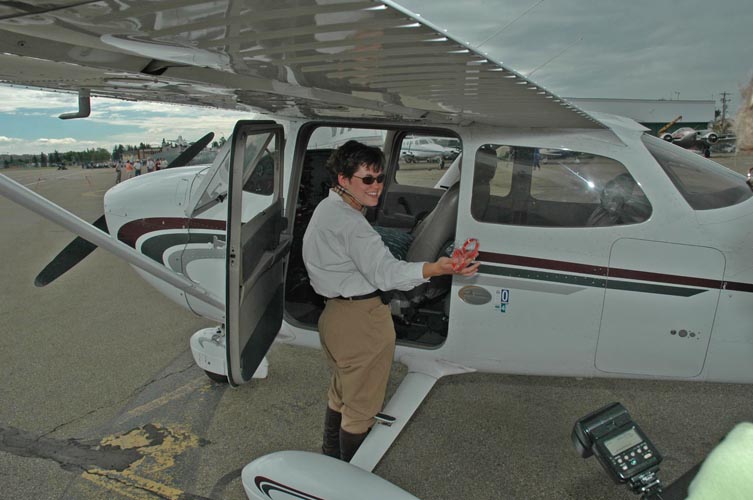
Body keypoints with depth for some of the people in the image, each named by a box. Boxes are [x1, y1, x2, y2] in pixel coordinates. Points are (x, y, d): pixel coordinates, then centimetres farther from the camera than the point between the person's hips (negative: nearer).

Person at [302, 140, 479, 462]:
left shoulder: (327, 208, 10)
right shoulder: (349, 222, -24)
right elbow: (385, 272, -34)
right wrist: (437, 268, -47)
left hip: (335, 313, 11)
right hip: (360, 321, -11)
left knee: (342, 391, 28)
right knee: (362, 405, 9)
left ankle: (331, 455, 48)